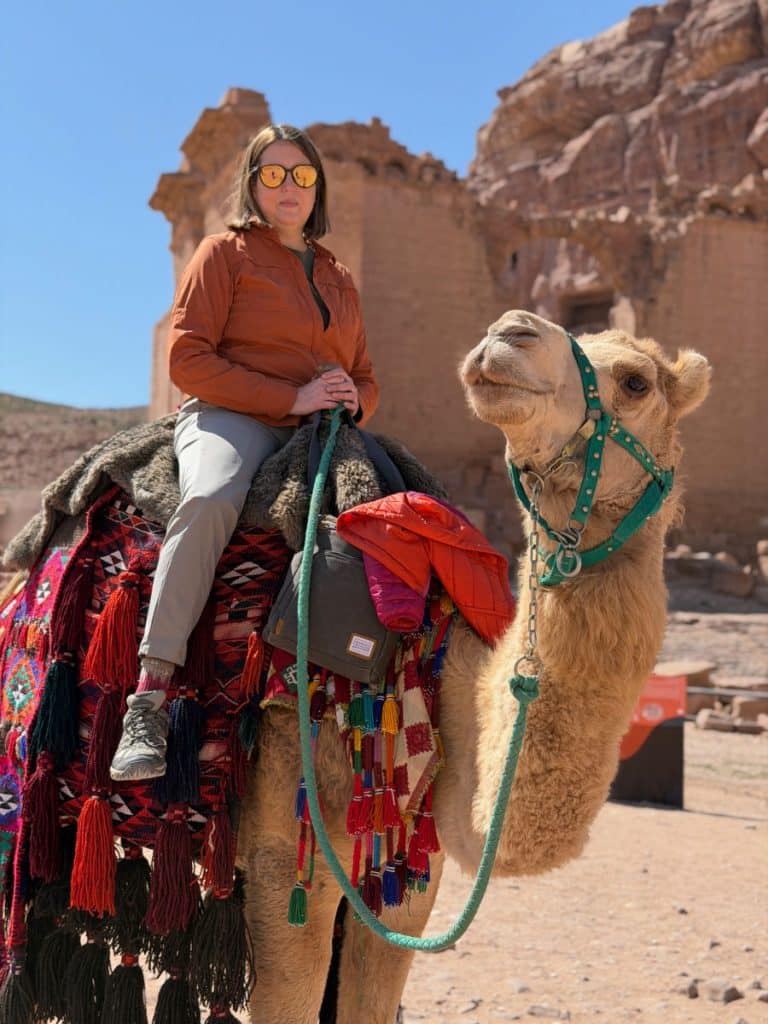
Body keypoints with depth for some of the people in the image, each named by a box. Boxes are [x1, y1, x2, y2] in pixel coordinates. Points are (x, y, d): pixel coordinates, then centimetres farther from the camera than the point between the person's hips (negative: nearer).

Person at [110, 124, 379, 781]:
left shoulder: (340, 280, 24)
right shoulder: (225, 253, 8)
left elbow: (366, 379, 28)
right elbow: (188, 358, -4)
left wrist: (353, 400, 1)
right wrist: (291, 397, -12)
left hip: (318, 434, 5)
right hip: (230, 418, -5)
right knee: (213, 497, -39)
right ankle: (150, 698, -39)